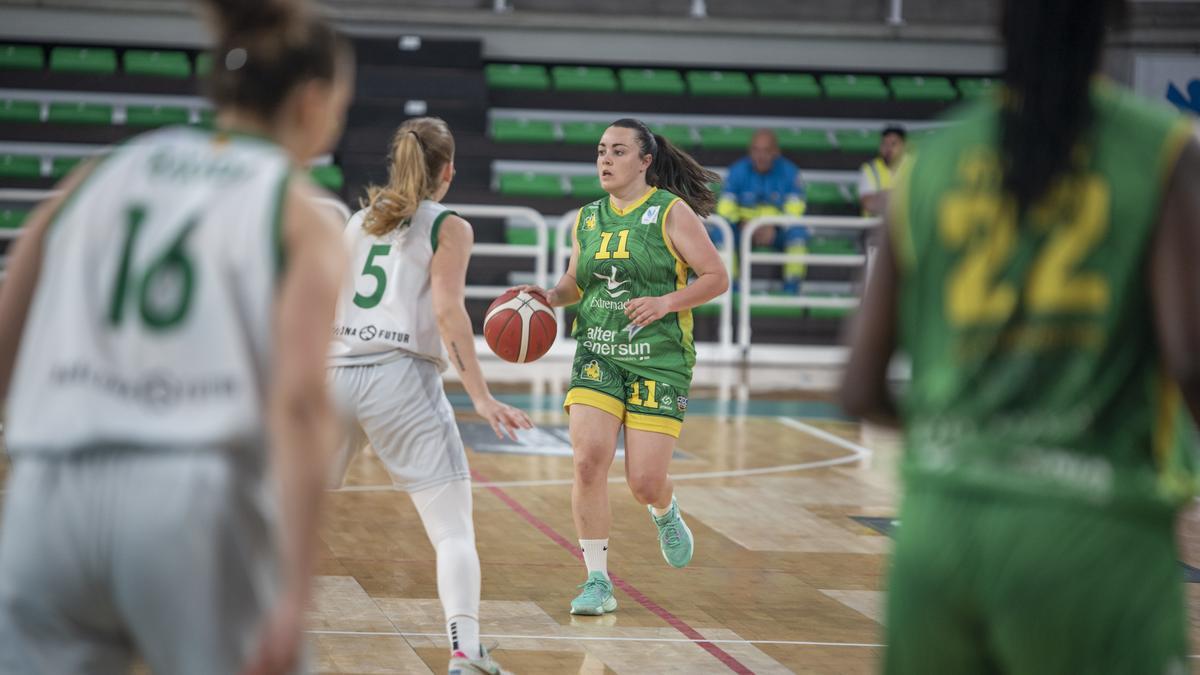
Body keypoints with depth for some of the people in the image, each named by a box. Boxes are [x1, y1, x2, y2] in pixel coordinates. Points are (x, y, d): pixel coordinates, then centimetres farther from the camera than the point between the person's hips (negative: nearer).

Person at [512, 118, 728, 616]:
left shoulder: (670, 212, -4)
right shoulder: (587, 219, 11)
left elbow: (717, 277, -5)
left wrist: (666, 302, -19)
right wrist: (548, 296, 3)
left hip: (659, 360, -4)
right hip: (597, 356, 4)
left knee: (644, 482, -6)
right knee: (589, 460, -16)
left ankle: (666, 514, 33)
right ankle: (597, 582, -6)